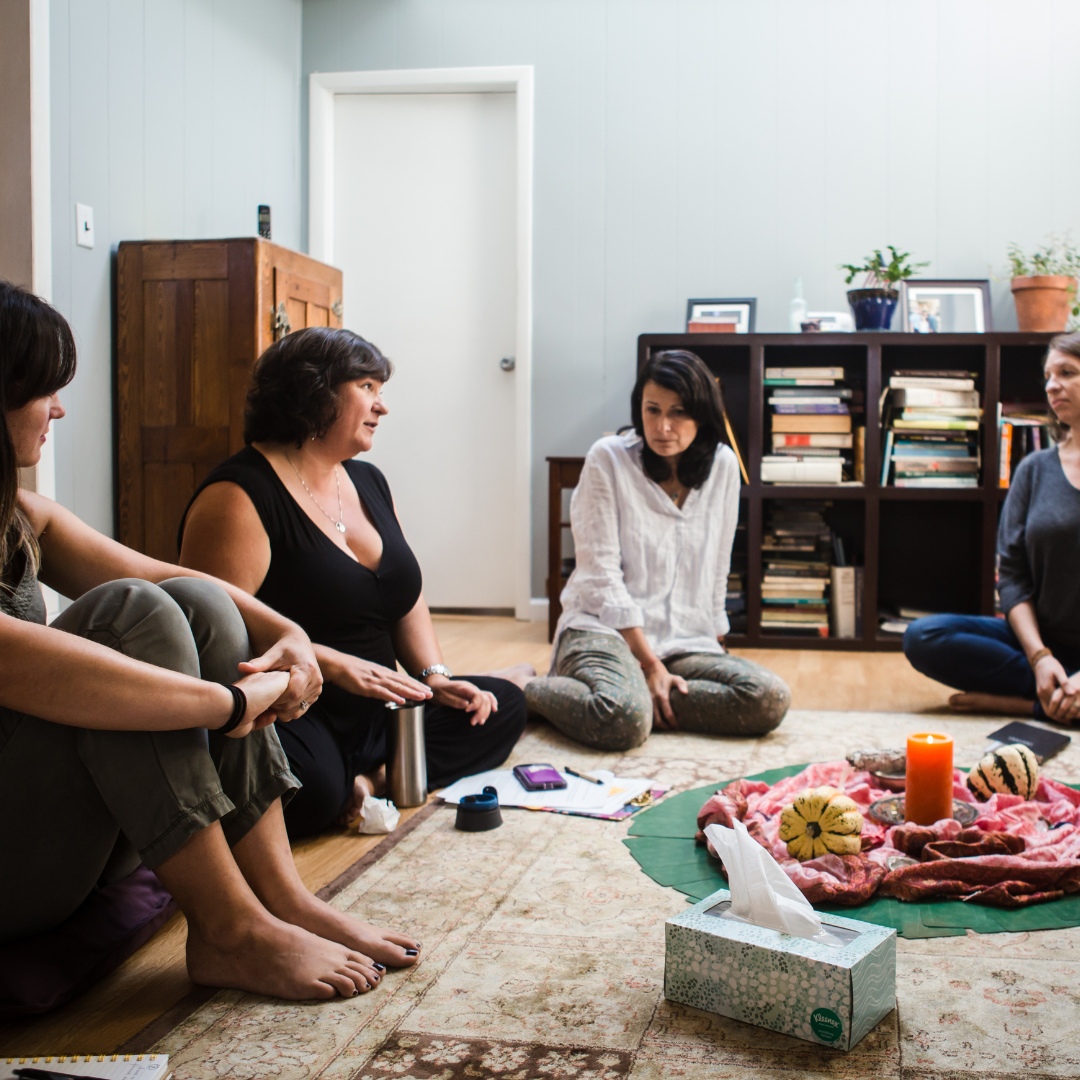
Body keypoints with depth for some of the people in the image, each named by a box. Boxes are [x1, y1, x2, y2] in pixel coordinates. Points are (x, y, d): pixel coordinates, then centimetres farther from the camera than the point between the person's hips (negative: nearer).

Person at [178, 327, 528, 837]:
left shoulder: (369, 482, 16)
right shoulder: (240, 495, -13)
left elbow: (407, 596, 20)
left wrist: (434, 676, 4)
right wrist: (335, 664, -24)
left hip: (375, 717, 10)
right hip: (287, 717, -9)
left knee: (503, 706, 1)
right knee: (313, 787, -40)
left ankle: (370, 780, -11)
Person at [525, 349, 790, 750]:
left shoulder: (723, 466, 7)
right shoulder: (608, 458, -4)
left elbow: (716, 571, 15)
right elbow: (601, 572, -9)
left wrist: (715, 645, 13)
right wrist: (648, 663, -13)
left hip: (686, 641, 5)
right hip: (604, 627, -5)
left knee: (771, 700, -22)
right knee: (624, 720, -36)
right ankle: (528, 690, -7)